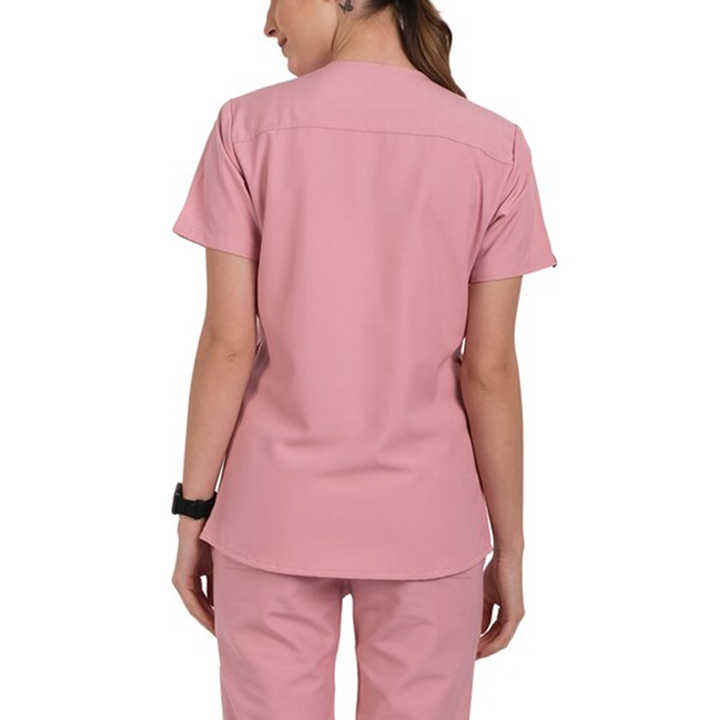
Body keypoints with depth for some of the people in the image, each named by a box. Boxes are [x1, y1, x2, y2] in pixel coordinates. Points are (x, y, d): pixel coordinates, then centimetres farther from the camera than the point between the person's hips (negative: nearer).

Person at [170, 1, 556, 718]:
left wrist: (194, 513, 3)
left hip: (276, 515, 0)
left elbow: (228, 343, -8)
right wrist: (509, 550, 3)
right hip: (424, 522, 1)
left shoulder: (248, 127, -9)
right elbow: (489, 370, -7)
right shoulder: (494, 148, -7)